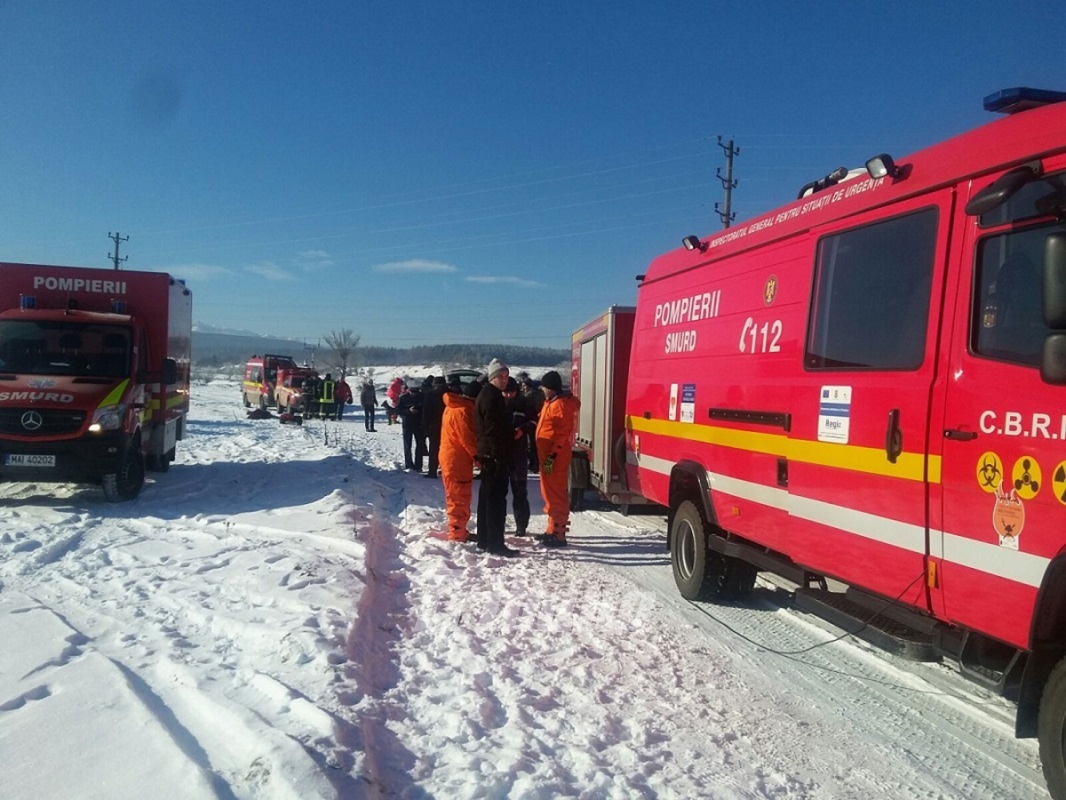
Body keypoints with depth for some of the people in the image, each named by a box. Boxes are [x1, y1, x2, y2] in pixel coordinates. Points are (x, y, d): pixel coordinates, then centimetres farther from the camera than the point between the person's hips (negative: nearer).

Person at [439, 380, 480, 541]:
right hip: (457, 460, -10)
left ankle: (459, 531, 27)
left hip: (451, 458, 10)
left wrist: (477, 456, 12)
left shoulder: (454, 407, 13)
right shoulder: (462, 411, -20)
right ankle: (457, 535, 1)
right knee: (459, 499, -4)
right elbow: (468, 439, -22)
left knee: (458, 498, 18)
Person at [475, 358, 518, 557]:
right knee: (497, 499, -9)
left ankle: (484, 540, 22)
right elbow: (494, 429, -21)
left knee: (487, 497, 14)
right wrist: (501, 455, -21)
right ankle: (496, 543, -7)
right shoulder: (491, 397, -14)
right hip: (495, 455, -11)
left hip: (489, 454, 11)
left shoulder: (488, 395, 18)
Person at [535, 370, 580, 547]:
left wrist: (552, 457, -23)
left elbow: (562, 434, -21)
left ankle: (558, 534, -6)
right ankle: (554, 529, 25)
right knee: (550, 493, 16)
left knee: (555, 494, -8)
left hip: (554, 458, -10)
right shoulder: (551, 402, 17)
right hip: (547, 456, 10)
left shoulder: (561, 405, -15)